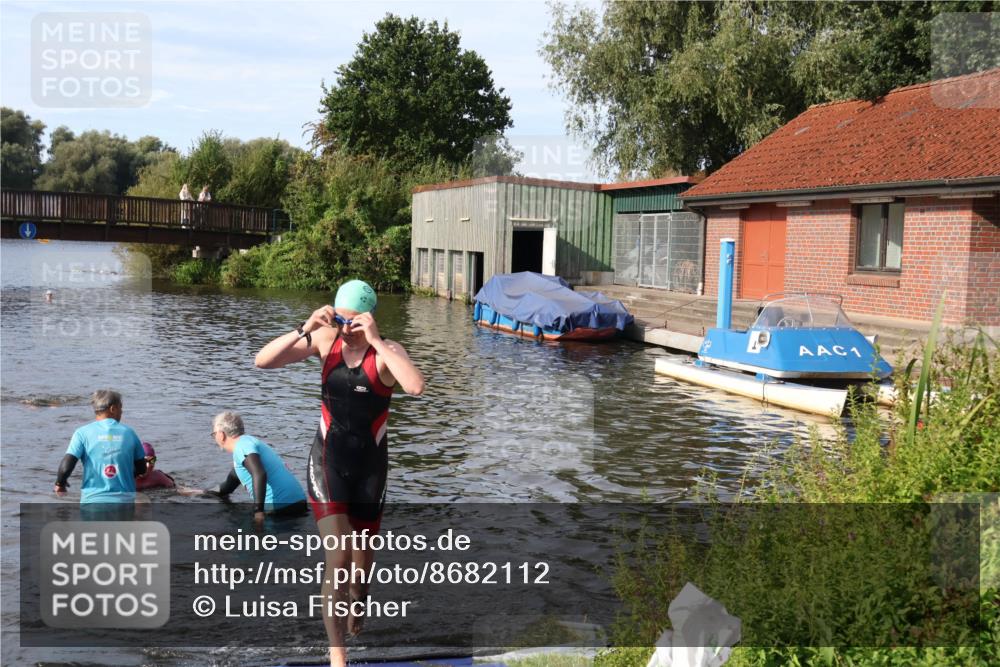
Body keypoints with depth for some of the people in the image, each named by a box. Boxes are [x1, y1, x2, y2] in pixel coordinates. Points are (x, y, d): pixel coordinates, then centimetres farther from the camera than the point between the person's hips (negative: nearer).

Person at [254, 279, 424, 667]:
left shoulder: (387, 351, -14)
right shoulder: (325, 340, -7)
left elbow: (416, 387, -35)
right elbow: (262, 361, -11)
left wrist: (375, 340, -35)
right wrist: (304, 330, -24)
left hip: (370, 462, 0)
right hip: (328, 459, 0)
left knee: (362, 557, 17)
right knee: (337, 559, -13)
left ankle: (358, 601, 52)